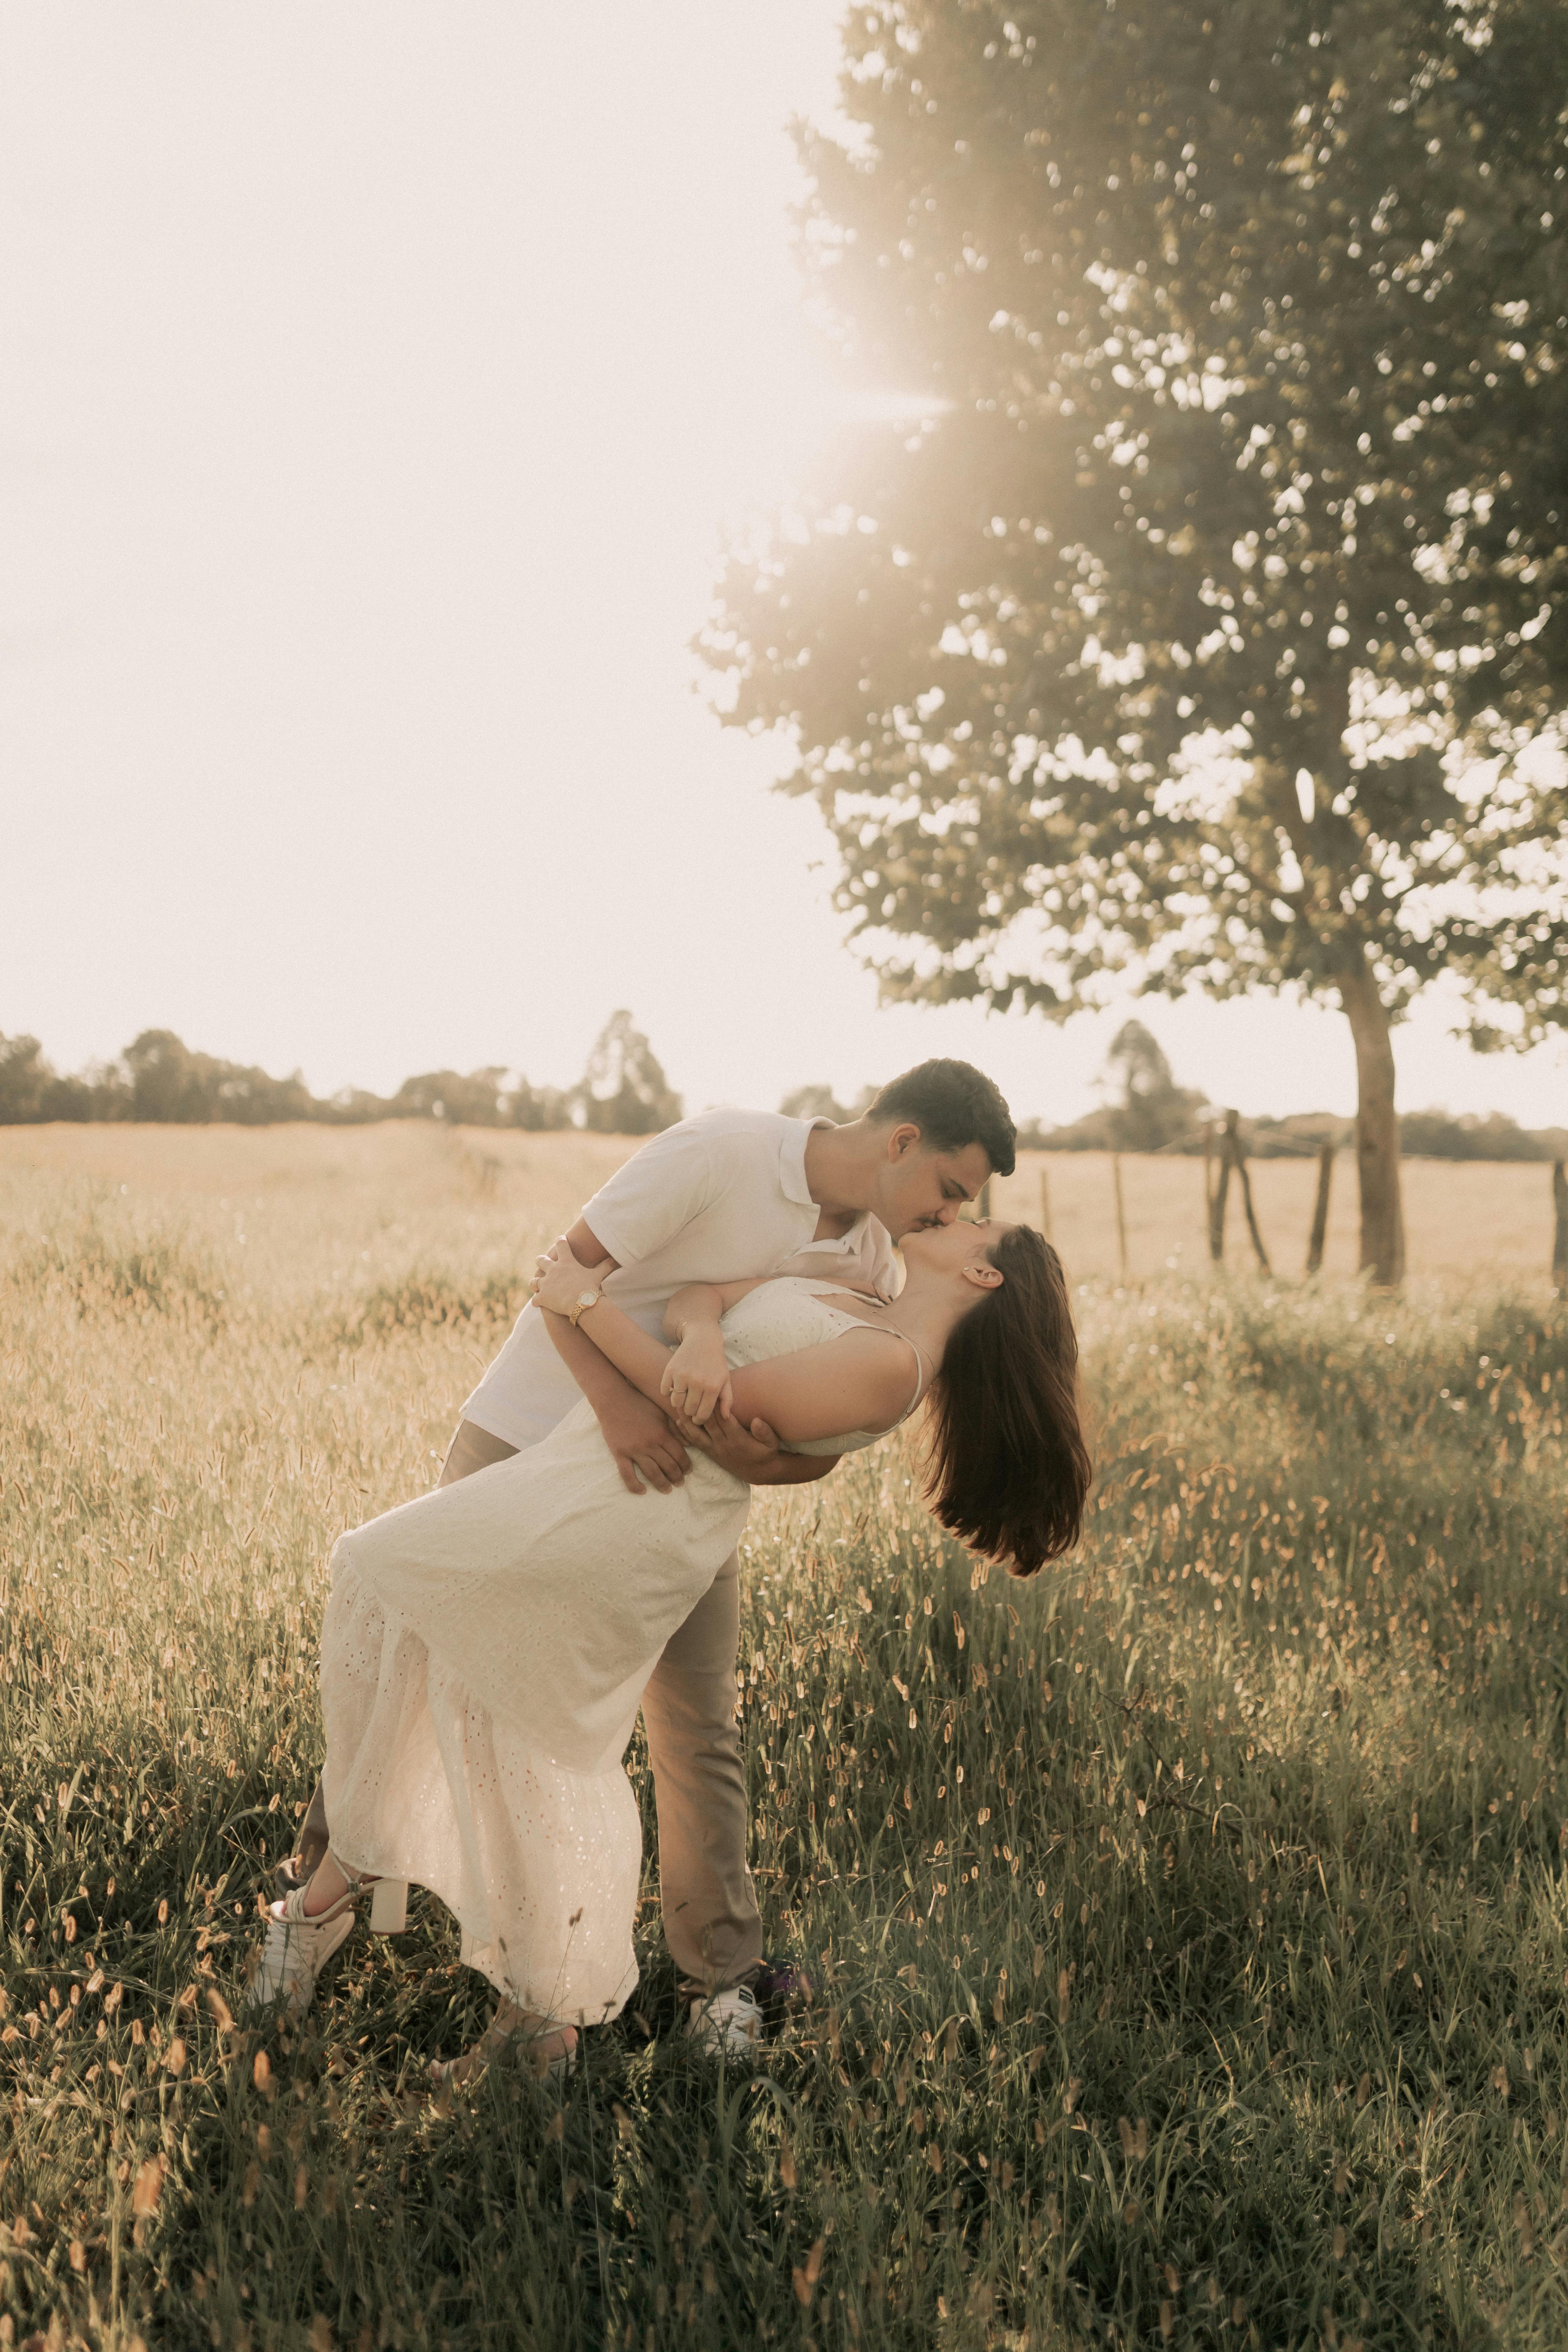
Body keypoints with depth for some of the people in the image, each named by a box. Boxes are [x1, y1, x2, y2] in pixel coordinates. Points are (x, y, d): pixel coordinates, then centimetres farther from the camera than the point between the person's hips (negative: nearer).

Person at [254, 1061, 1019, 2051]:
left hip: (681, 1486, 4)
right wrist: (616, 1400, -38)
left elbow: (823, 1451, -5)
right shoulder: (720, 1151, -22)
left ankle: (723, 1980, 14)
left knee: (699, 1731, 0)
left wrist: (759, 1460, -29)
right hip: (535, 1433, -4)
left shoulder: (874, 1270, -5)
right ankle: (317, 1896, 23)